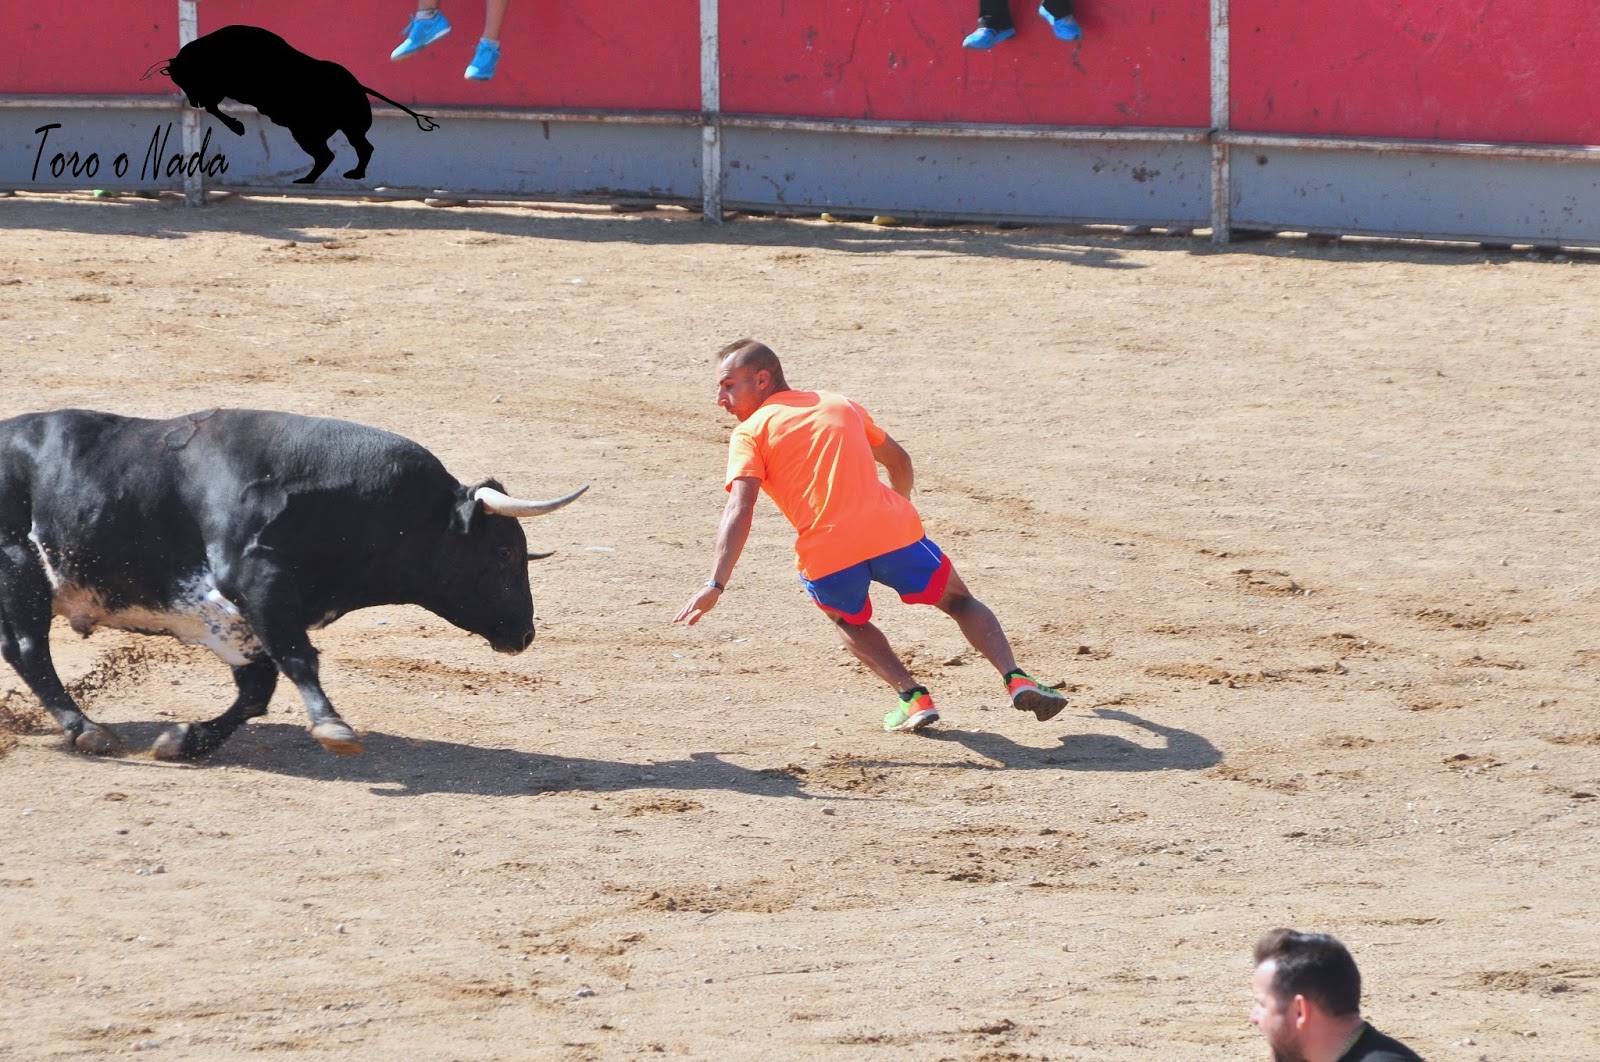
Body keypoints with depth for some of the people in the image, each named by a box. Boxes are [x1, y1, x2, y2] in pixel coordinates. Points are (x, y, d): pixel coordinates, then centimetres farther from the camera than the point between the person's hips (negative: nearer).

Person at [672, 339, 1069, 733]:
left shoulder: (750, 433, 9)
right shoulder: (839, 405, 24)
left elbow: (739, 511, -6)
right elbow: (899, 461, 35)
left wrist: (715, 585, -12)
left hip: (824, 554, -2)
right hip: (892, 529, 2)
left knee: (849, 620, 30)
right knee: (960, 602, 22)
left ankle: (912, 695, 9)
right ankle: (1015, 677, -1)